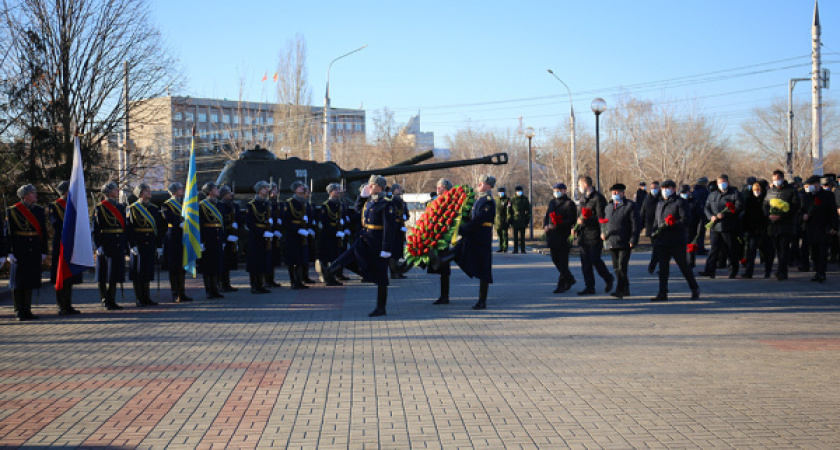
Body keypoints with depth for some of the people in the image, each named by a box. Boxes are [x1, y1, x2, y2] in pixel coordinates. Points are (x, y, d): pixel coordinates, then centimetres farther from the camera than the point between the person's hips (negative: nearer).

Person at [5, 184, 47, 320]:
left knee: (30, 280, 8)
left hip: (34, 252, 4)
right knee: (18, 281, 1)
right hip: (19, 252, -4)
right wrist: (10, 252, -11)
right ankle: (18, 311, 8)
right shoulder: (12, 211, -2)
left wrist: (43, 252, 6)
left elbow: (43, 232, 11)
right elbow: (8, 233, -4)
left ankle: (27, 310, 15)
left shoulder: (40, 210, 10)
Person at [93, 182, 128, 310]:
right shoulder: (100, 208, -5)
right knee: (104, 276, 0)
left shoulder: (121, 207, 14)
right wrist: (98, 246, -16)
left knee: (115, 274, 8)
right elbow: (95, 229, -8)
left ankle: (112, 301, 15)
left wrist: (126, 245, 11)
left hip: (119, 245, 6)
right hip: (106, 245, -6)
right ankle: (106, 301, 7)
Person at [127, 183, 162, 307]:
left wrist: (159, 245, 8)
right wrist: (133, 245, -15)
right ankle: (138, 299, 6)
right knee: (138, 272, 0)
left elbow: (159, 228, 13)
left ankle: (147, 297, 15)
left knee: (148, 271, 9)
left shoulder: (154, 208, 13)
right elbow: (129, 228, -8)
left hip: (150, 245, 5)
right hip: (138, 244, -5)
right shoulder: (133, 208, -4)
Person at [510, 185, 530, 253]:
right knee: (515, 236, 2)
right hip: (515, 220, 0)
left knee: (522, 236, 2)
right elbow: (510, 211, 7)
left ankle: (522, 249, 7)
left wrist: (527, 220, 0)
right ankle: (515, 249, 6)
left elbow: (528, 211, 6)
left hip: (523, 221, 0)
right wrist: (510, 221, 2)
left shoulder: (525, 199, 6)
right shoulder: (513, 200, 6)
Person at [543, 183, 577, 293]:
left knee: (563, 262, -4)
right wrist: (545, 226, 0)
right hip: (552, 237, 7)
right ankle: (570, 279, 28)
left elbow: (571, 220, -13)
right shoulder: (552, 202, 18)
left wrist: (557, 226, -22)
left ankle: (561, 285, 1)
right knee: (555, 260, 12)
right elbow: (546, 216, 21)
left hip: (563, 237, -7)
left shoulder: (569, 203, -5)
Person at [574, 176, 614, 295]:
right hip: (583, 234, 8)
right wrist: (577, 228, 14)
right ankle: (589, 287, 10)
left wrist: (585, 220, -21)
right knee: (585, 262, 5)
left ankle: (609, 279, 19)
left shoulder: (598, 198, -10)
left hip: (594, 233, -8)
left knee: (595, 259, -6)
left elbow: (601, 217, -15)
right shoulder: (583, 198, 18)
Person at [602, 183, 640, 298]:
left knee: (622, 267, -12)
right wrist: (603, 232, 9)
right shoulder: (609, 206, 16)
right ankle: (625, 289, 21)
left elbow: (636, 224, -6)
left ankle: (620, 290, -12)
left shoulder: (630, 205, -2)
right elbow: (604, 221, 28)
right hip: (612, 242, 6)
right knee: (616, 267, 10)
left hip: (625, 243, -6)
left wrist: (633, 240, -13)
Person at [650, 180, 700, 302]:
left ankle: (695, 288, 19)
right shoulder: (660, 204, 20)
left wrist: (670, 225, -23)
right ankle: (662, 294, 4)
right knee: (663, 267, 2)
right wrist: (654, 230, 8)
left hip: (676, 241, -6)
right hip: (662, 241, 6)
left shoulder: (679, 202, -3)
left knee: (683, 265, 2)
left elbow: (685, 219, -12)